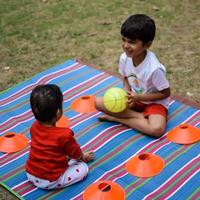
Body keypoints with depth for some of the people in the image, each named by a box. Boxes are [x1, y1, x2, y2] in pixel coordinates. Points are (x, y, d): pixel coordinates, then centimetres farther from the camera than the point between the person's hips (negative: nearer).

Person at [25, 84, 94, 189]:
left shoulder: (34, 127, -8)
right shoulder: (64, 135, -25)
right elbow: (76, 154, -5)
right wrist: (84, 157, 18)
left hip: (30, 175, 6)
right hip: (50, 181, -6)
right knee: (83, 168, 4)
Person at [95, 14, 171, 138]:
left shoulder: (154, 68, -30)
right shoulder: (124, 58, -13)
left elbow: (166, 93, -17)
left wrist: (139, 97, -22)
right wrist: (127, 94, -14)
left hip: (153, 102, -5)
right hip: (133, 98, 5)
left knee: (157, 129, -35)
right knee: (99, 103, -14)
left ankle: (117, 118, -16)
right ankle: (141, 116, -13)